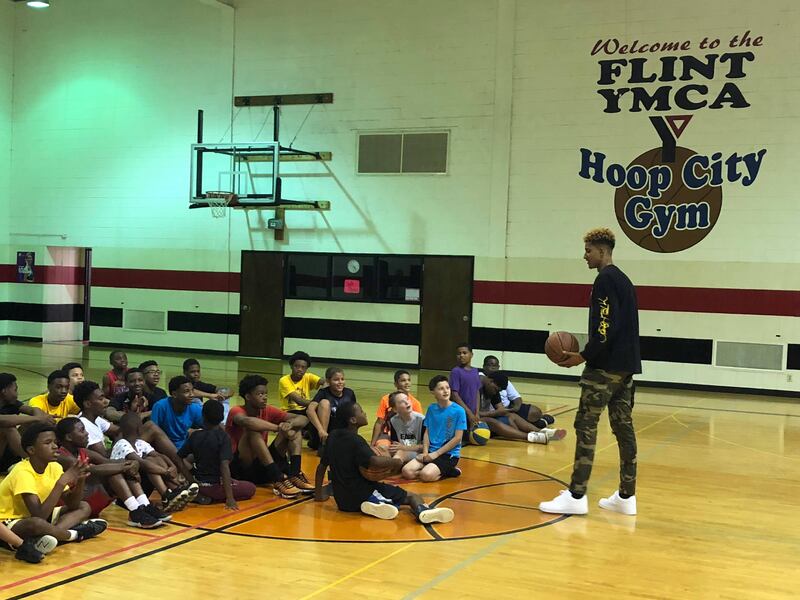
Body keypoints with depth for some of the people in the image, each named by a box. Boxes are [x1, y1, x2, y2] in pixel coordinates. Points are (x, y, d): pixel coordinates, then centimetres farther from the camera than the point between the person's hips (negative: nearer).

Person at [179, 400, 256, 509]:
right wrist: (229, 498, -27)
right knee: (251, 488, 9)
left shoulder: (195, 435, -3)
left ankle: (199, 495, 7)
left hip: (197, 483, 6)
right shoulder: (223, 437, -16)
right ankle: (212, 498, -6)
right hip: (215, 486, -5)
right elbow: (224, 465, -25)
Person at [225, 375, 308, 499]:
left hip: (264, 467, 6)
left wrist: (290, 424, -25)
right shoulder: (236, 411, -12)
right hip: (240, 469, -6)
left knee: (294, 427, -1)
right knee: (253, 430, -30)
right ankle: (278, 480, -35)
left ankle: (295, 474, -20)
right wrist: (279, 428, -34)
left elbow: (303, 419, -2)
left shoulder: (267, 411, 4)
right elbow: (247, 421, -39)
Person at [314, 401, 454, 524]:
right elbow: (374, 462, -33)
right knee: (412, 496, 0)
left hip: (342, 501, 7)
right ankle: (422, 510, -37)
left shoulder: (333, 436, 8)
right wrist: (396, 462, -17)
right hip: (362, 495, -7)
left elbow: (322, 466, 17)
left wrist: (319, 494, 28)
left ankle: (375, 505, -4)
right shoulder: (355, 440, -15)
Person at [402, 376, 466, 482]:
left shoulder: (459, 411, -9)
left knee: (426, 475, -30)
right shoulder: (431, 409, 6)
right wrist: (425, 452, -8)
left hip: (449, 453, -5)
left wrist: (436, 453, -13)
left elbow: (457, 438, -11)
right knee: (407, 471, -15)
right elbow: (427, 433, 9)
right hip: (431, 451, 5)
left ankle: (450, 471, -1)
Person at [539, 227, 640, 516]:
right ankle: (626, 496, 13)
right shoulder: (624, 280, 18)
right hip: (626, 366, 9)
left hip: (605, 367, -9)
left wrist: (583, 356, -13)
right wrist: (588, 353, 16)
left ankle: (576, 495, -5)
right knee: (623, 427, 9)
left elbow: (607, 327, -20)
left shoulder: (605, 279, -11)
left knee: (586, 425, -6)